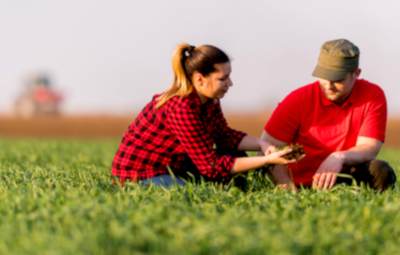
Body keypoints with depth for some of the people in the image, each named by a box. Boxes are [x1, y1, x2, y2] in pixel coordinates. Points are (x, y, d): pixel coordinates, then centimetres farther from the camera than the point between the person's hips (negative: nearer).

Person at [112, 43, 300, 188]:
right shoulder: (181, 109, -30)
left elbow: (224, 136, 10)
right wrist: (267, 160, -27)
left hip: (174, 166, 10)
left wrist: (261, 145, -9)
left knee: (238, 157, 6)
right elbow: (211, 166, -27)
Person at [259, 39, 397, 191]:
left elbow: (369, 148, -12)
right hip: (303, 185, -2)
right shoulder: (299, 100, -9)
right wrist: (287, 186, -27)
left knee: (380, 171, -27)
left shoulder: (373, 96, -5)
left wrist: (340, 158, -34)